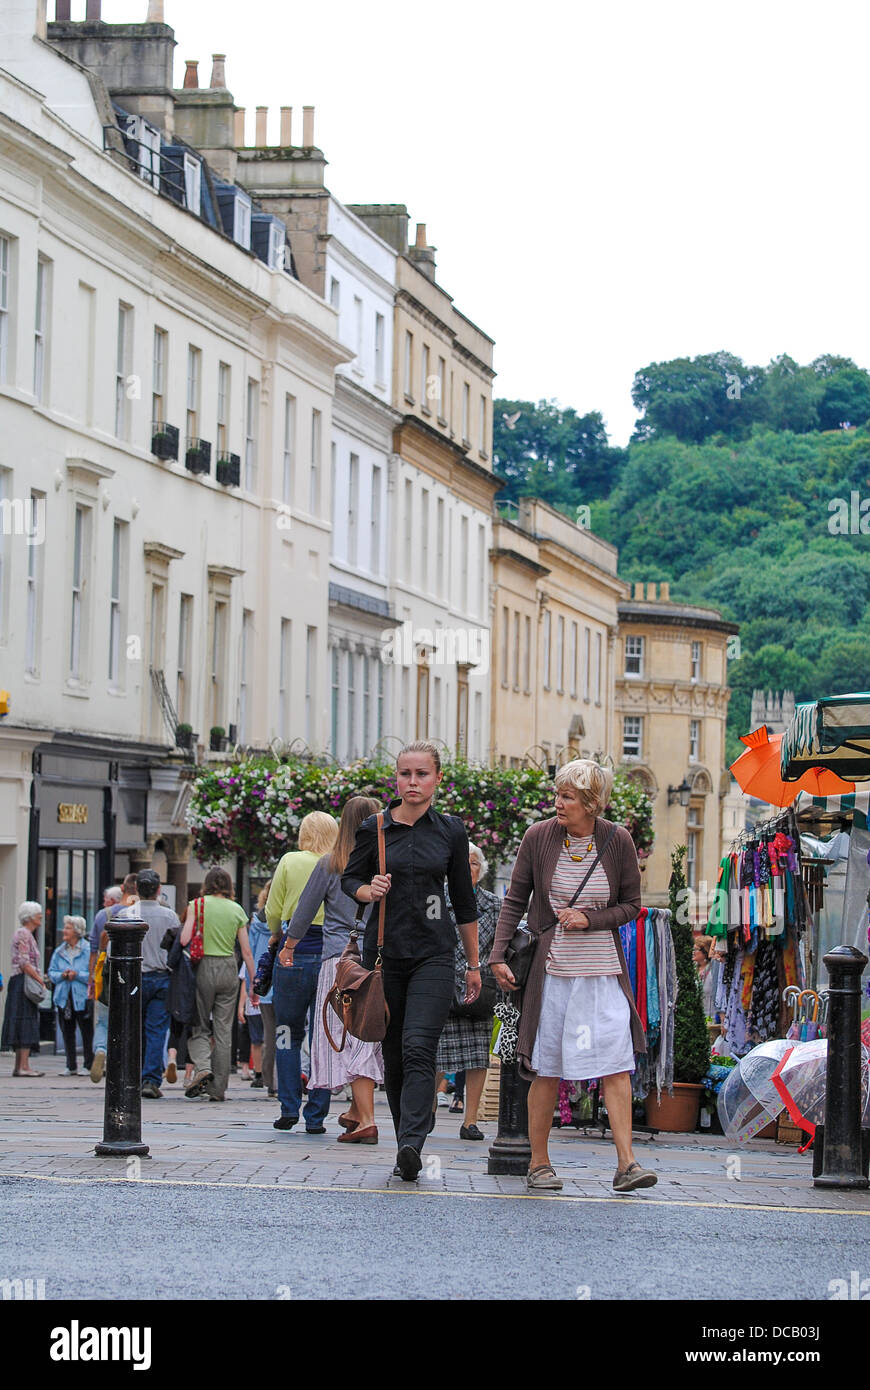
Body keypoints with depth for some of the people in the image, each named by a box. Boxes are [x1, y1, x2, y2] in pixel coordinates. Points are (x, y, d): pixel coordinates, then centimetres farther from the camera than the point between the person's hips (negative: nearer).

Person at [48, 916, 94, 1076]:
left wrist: (77, 975, -18)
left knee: (87, 1033, -1)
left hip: (82, 998, -5)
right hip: (64, 997, 5)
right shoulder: (59, 952, 11)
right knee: (67, 1033, 8)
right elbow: (51, 972, 11)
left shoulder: (88, 951, -5)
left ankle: (89, 1065, 6)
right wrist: (62, 975, -8)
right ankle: (71, 1066, 15)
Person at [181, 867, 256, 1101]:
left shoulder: (197, 905, -1)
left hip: (204, 967, -2)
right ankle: (218, 1088, 6)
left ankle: (202, 1067, -17)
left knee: (199, 1026, 10)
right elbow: (246, 952, 4)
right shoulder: (237, 910, 6)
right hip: (229, 970, 2)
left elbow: (184, 940, -11)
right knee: (223, 1030, 6)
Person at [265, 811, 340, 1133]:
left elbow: (272, 912, 3)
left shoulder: (290, 862, -1)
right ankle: (316, 1116, 5)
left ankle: (289, 1108, 5)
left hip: (294, 955, -1)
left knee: (288, 1035, 12)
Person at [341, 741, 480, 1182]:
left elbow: (464, 902, 12)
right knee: (393, 1054, 5)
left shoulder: (451, 831, 5)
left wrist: (474, 963, 14)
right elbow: (349, 878, 13)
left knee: (418, 1048, -17)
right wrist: (368, 891, -11)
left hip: (433, 953, -1)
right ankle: (407, 1139, 16)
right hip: (385, 950, 1)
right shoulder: (374, 828, 2)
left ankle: (411, 1145, -27)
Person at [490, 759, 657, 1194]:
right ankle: (538, 1162, 14)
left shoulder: (617, 841, -3)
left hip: (602, 969, 0)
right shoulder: (538, 837, -3)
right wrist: (498, 955, -3)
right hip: (551, 966, 0)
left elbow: (631, 904, 5)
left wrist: (590, 919, -12)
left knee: (616, 1063, -9)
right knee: (546, 1068, 2)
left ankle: (625, 1163, -11)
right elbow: (514, 900, 5)